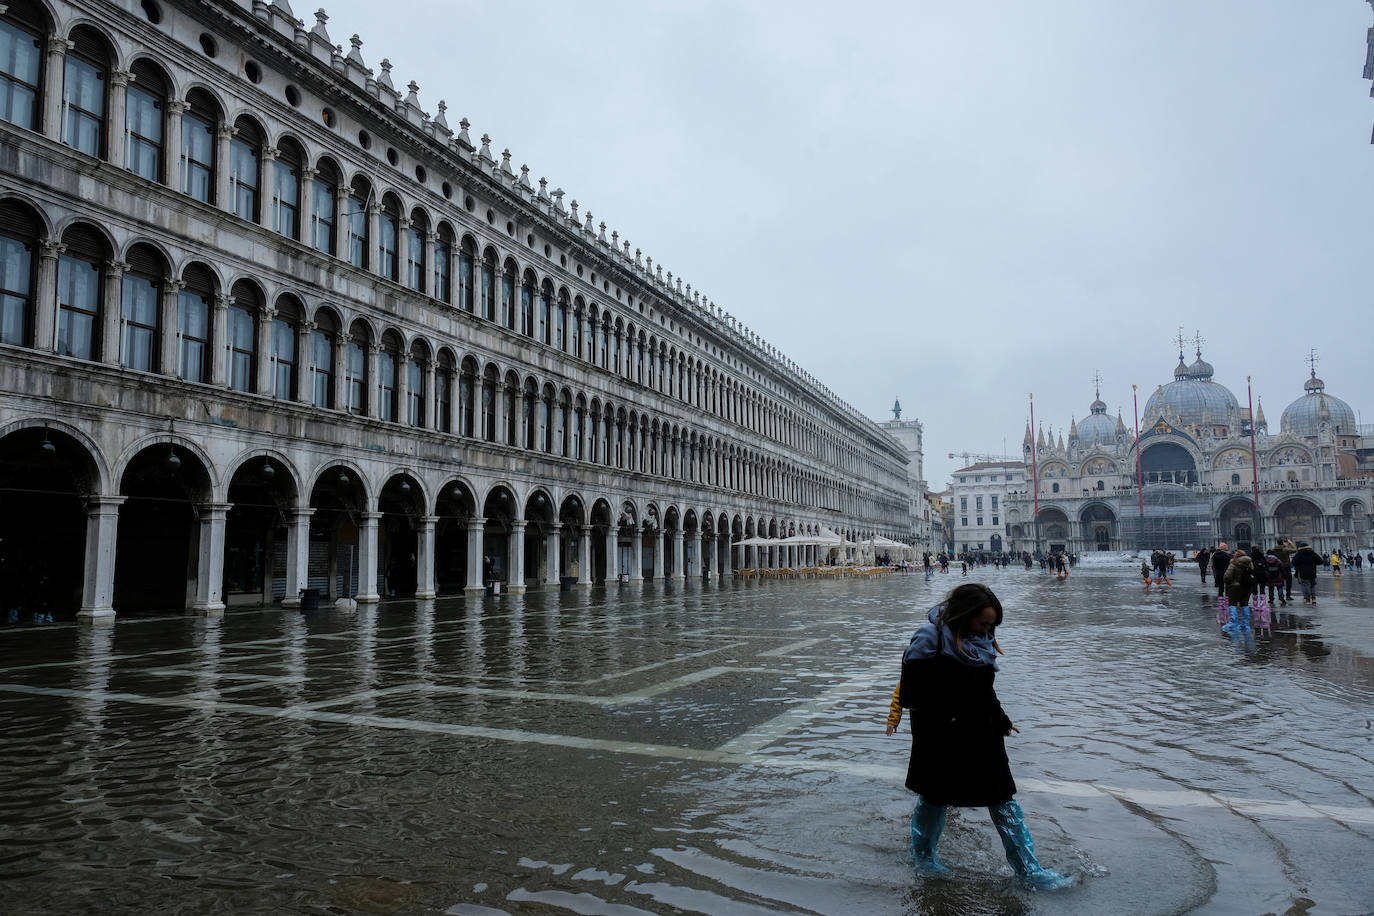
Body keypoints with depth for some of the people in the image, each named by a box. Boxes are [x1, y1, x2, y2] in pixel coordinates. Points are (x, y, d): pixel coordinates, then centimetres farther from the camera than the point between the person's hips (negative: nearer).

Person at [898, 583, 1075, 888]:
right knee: (934, 798, 12)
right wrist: (945, 720, -20)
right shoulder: (929, 640, -19)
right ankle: (922, 855, 35)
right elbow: (911, 696, -19)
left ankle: (1029, 870, 16)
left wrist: (1000, 720, 13)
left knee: (1004, 800, 8)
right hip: (941, 741, -6)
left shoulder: (981, 641, 4)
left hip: (982, 737, 6)